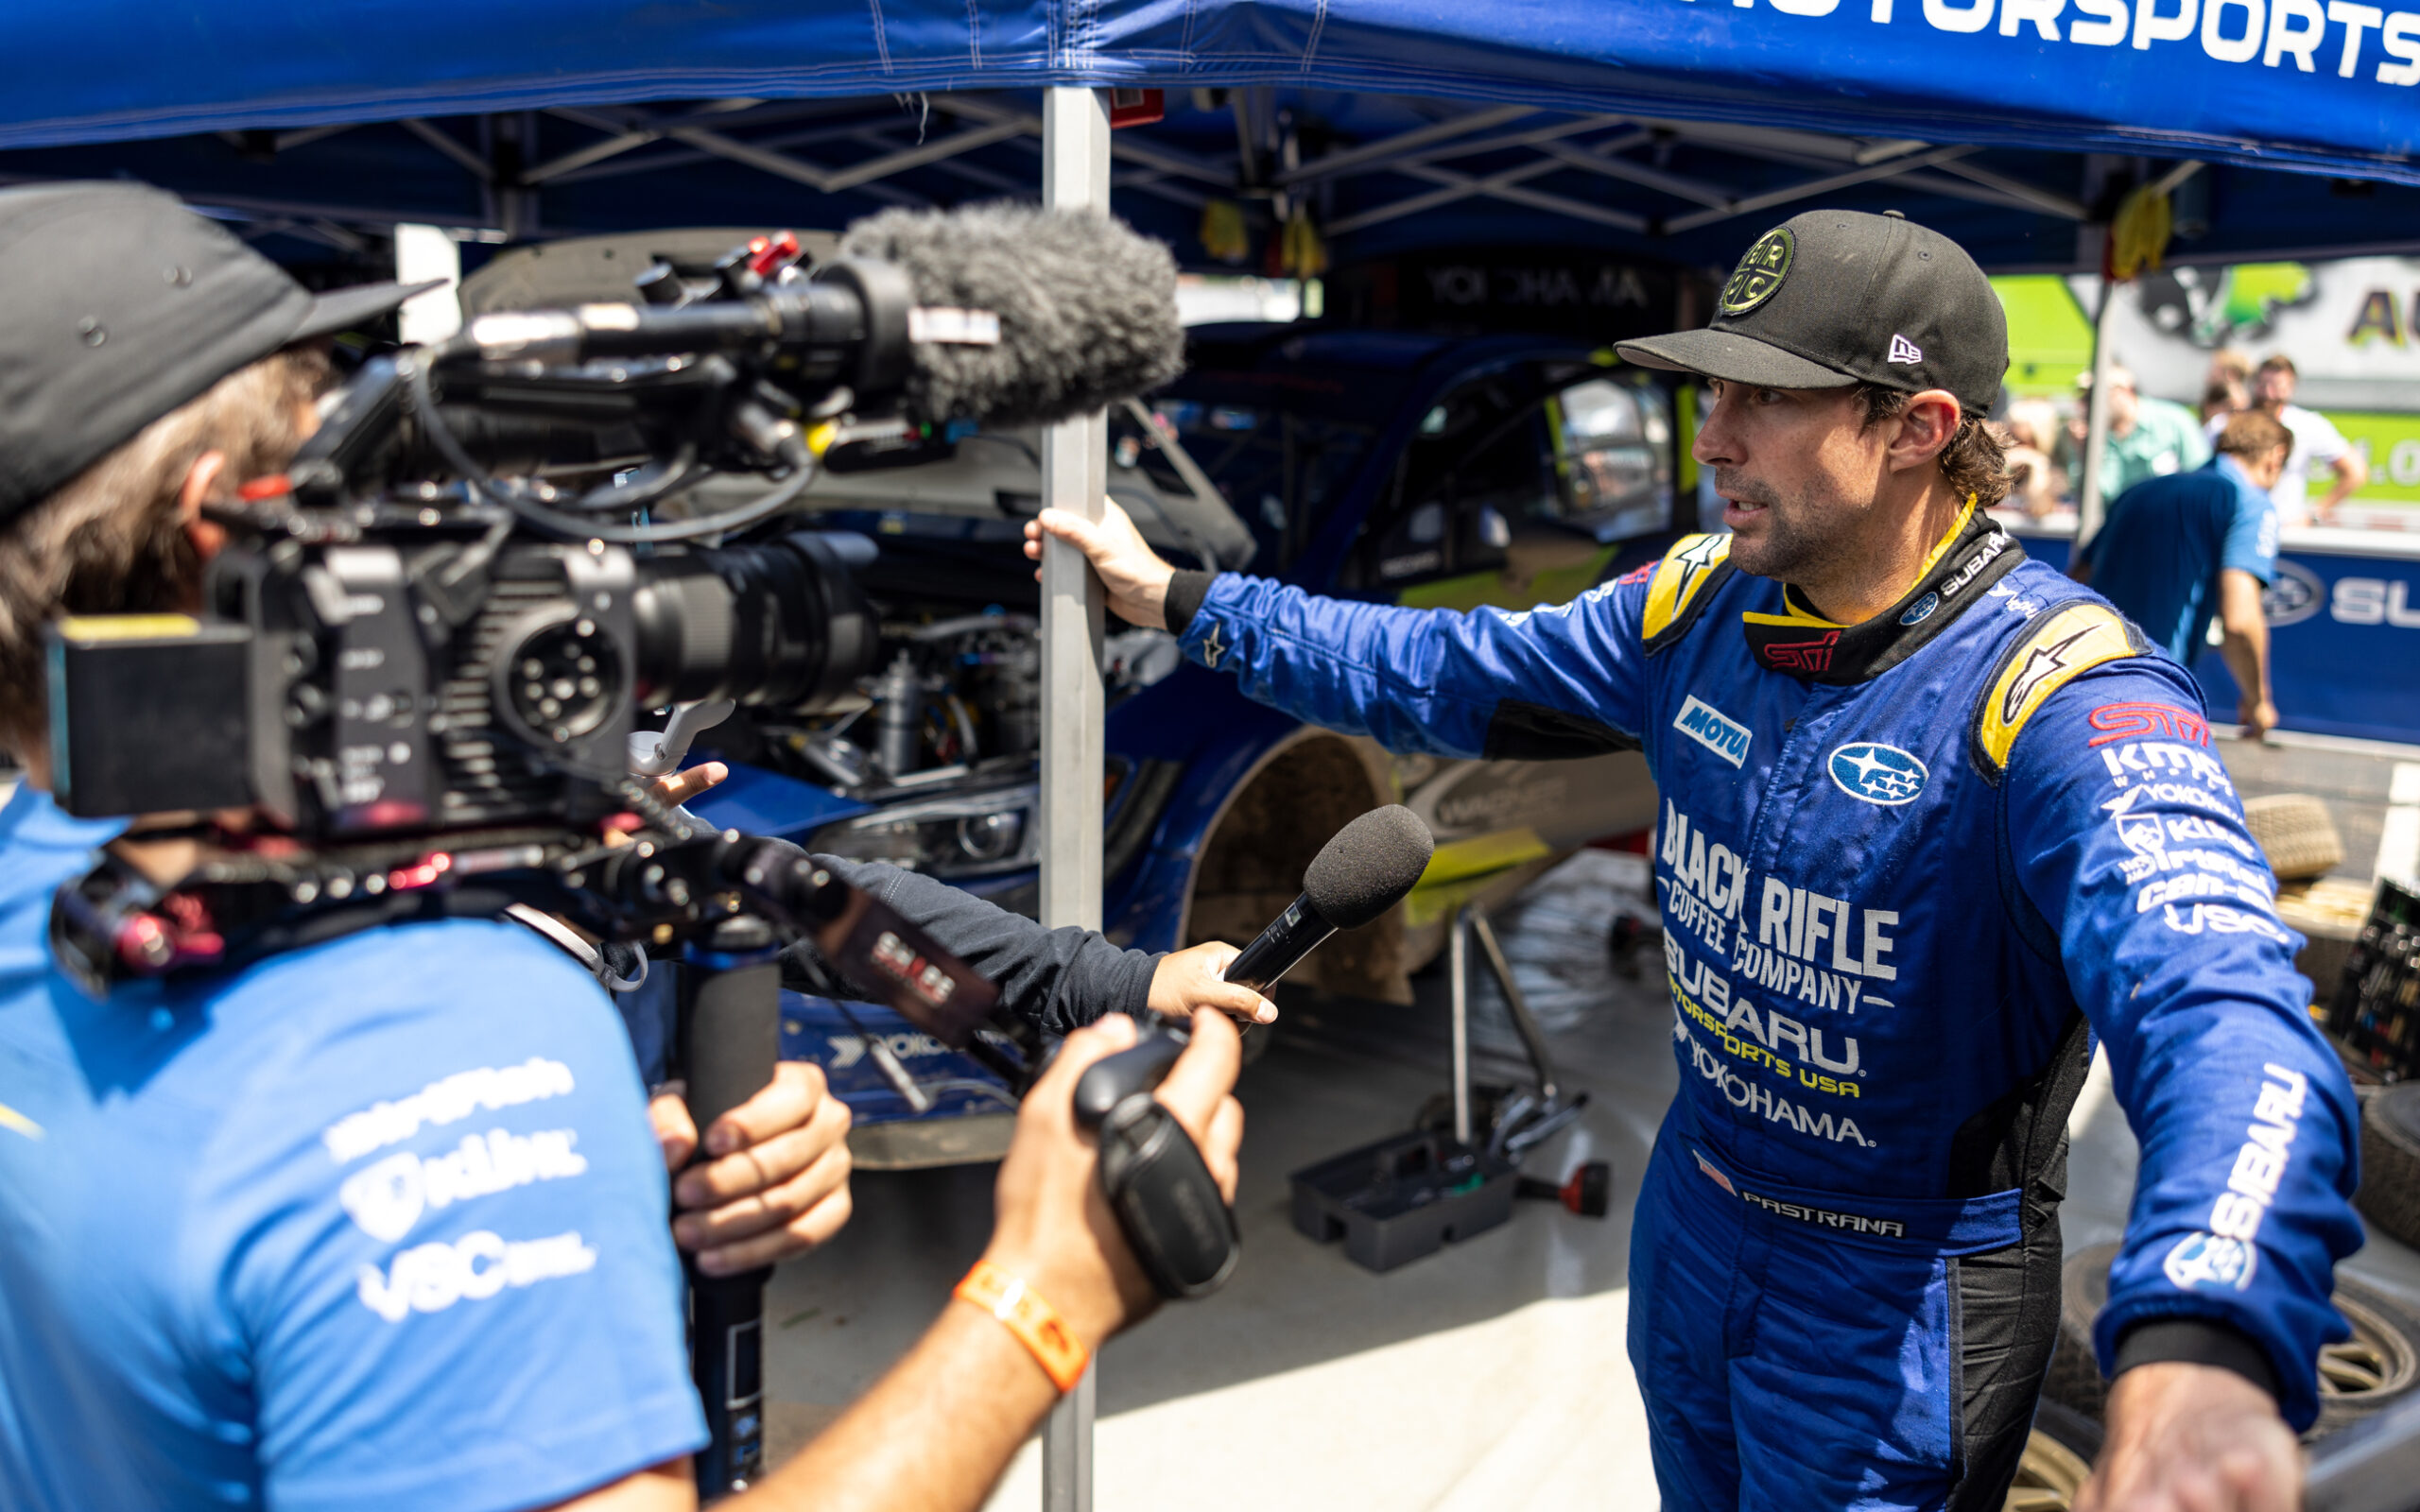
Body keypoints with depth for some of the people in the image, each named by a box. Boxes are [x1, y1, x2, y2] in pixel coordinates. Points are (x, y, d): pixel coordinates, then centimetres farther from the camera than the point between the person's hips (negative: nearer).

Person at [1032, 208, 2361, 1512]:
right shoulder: (1704, 605, -8)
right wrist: (1183, 601, 6)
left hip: (1902, 1311, -6)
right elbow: (1446, 677, 7)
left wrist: (2200, 1355, -66)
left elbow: (2214, 1003, -46)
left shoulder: (2061, 690, -29)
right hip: (1691, 1221, 6)